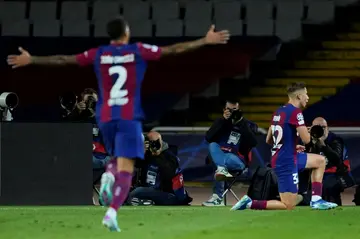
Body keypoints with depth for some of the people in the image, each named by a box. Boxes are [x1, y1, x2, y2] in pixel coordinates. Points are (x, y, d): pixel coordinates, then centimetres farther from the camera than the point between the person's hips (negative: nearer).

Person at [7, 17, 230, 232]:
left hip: (106, 118, 4)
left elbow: (63, 59, 7)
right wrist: (206, 41, 5)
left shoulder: (98, 54, 4)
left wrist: (31, 60, 17)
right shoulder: (138, 51, -2)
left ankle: (109, 177, -6)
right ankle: (112, 213, -25)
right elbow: (174, 50, -1)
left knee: (120, 159, 27)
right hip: (129, 118, -4)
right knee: (125, 169, -7)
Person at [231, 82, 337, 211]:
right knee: (289, 206, -4)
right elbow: (306, 139, -19)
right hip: (287, 163, -9)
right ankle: (249, 203, -8)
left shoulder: (279, 111, 10)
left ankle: (316, 200, 16)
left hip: (277, 159, 9)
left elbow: (268, 140, 17)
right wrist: (308, 131, 4)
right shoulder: (295, 112, -16)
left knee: (320, 160, 22)